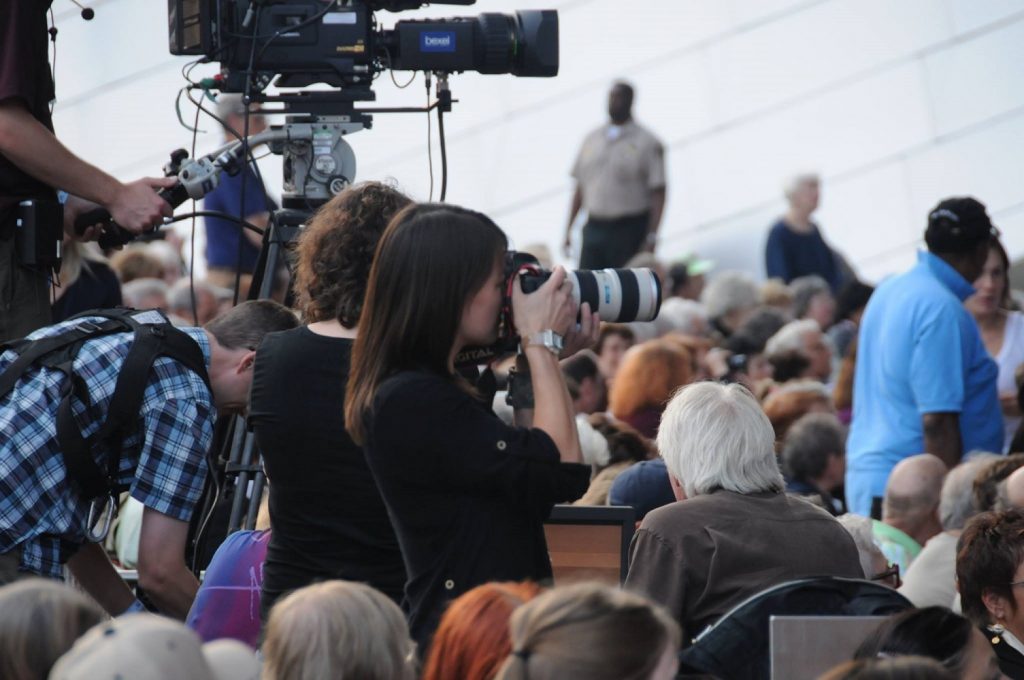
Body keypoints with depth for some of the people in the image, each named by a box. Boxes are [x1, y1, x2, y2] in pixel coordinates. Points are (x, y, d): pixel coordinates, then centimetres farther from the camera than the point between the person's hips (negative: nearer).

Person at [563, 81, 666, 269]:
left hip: (629, 232, -4)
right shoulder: (592, 139, 13)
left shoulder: (647, 143, -1)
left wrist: (651, 238, -14)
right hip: (594, 227, 4)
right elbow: (579, 188, 16)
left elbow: (658, 192, -6)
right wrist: (568, 230, 11)